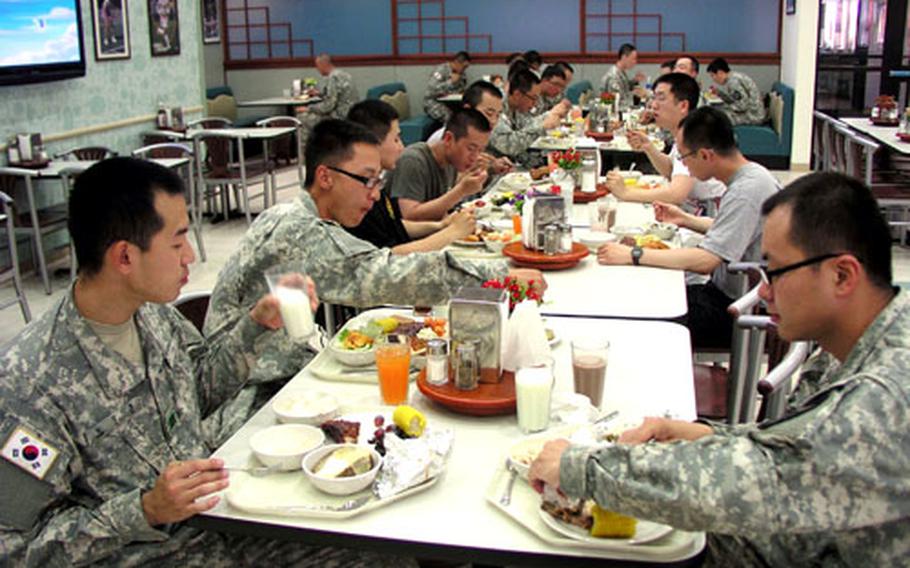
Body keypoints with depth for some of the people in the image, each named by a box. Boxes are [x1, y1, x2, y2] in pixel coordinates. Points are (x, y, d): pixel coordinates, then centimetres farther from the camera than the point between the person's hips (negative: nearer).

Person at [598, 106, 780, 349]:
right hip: (728, 294, 9)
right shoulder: (752, 176, 6)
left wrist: (634, 255, -27)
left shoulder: (747, 191, -25)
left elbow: (705, 260, -30)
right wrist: (686, 219, 12)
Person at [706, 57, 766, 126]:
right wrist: (719, 93, 9)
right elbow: (735, 100, 15)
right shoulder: (734, 77, 9)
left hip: (752, 116, -10)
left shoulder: (733, 81, -20)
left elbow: (743, 105, -24)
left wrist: (726, 107, -11)